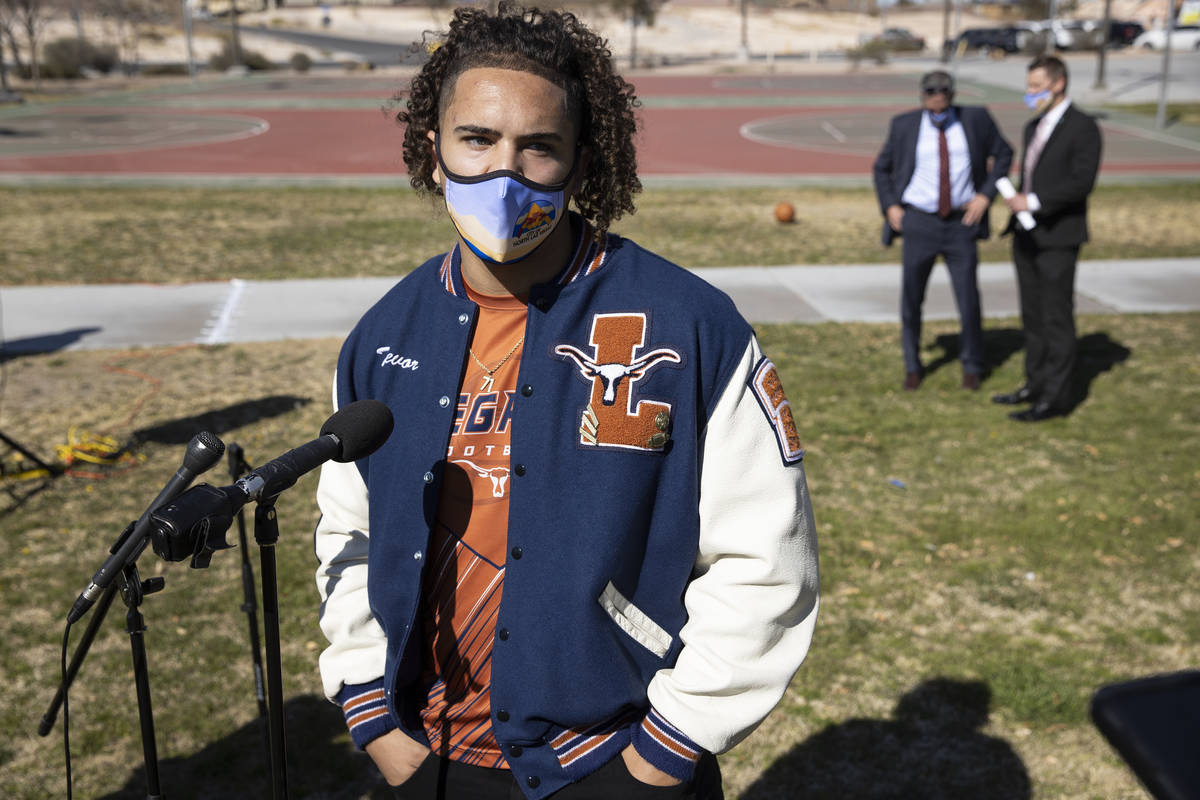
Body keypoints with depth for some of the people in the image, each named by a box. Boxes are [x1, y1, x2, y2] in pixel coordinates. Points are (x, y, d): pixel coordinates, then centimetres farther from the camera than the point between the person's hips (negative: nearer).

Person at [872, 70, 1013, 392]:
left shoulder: (976, 118, 0)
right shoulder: (904, 125, 0)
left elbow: (1003, 153, 9)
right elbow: (882, 167, 12)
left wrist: (986, 195, -3)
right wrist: (890, 206, 0)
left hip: (961, 223, 0)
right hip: (918, 223, 0)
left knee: (969, 301, 1)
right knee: (910, 300, 5)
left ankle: (971, 365, 23)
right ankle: (913, 366, 25)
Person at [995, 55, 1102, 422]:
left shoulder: (1083, 127, -9)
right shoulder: (1033, 128, 16)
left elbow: (1081, 182, -17)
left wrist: (1033, 201, -21)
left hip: (1058, 239, -8)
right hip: (1027, 236, 8)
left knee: (1057, 317, -3)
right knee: (1033, 317, 13)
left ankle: (1055, 397, 3)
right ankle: (1036, 385, 22)